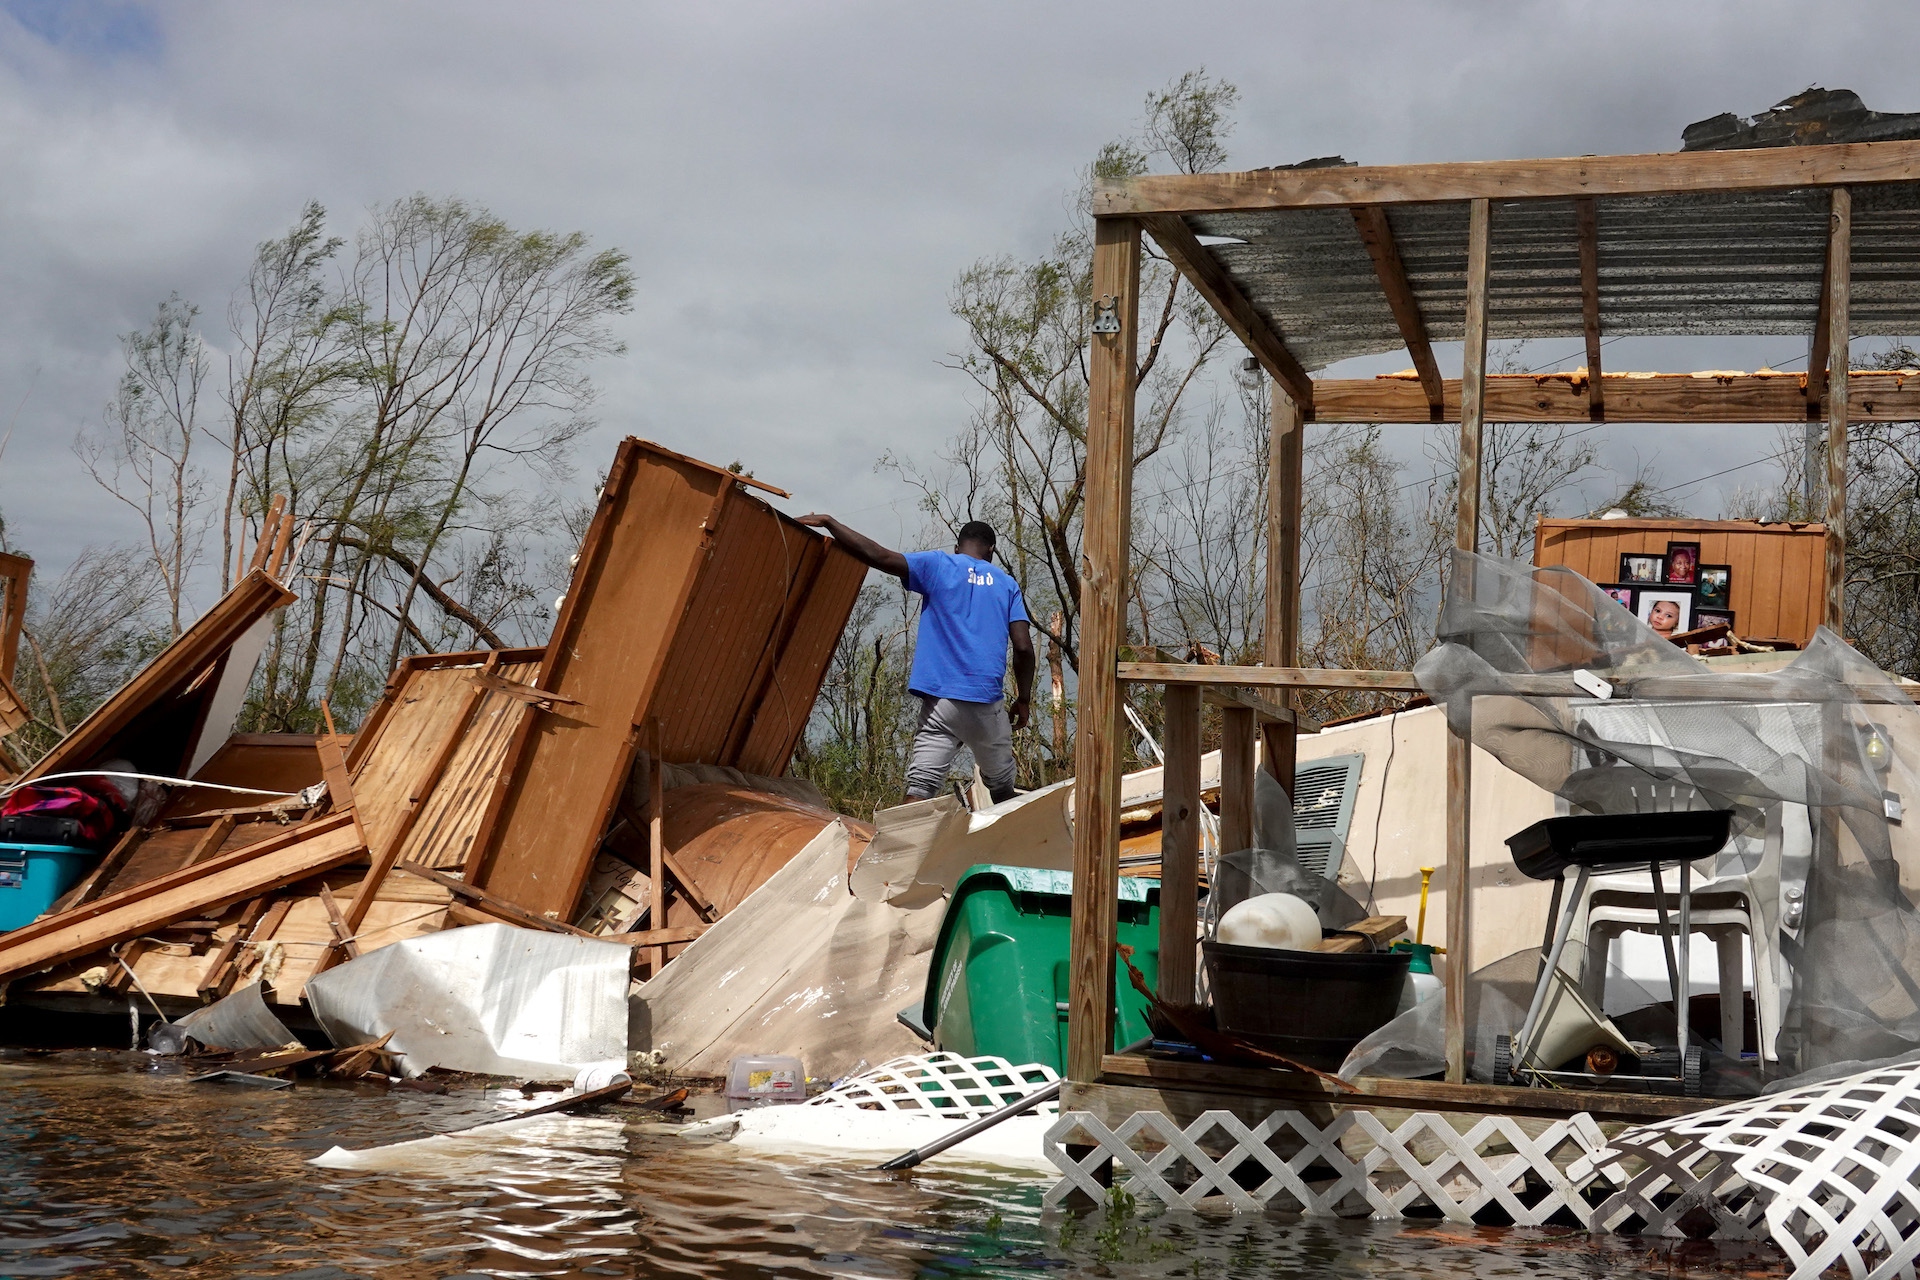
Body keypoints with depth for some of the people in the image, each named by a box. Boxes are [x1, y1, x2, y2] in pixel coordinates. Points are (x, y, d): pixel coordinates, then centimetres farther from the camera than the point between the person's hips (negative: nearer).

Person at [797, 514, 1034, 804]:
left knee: (920, 789, -11)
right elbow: (1023, 648, 3)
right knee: (1002, 792, 18)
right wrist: (1024, 699, 16)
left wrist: (827, 522, 3)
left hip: (940, 701, -2)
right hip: (988, 704, 2)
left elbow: (877, 556, -5)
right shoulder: (1006, 583, 13)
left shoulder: (936, 565, 8)